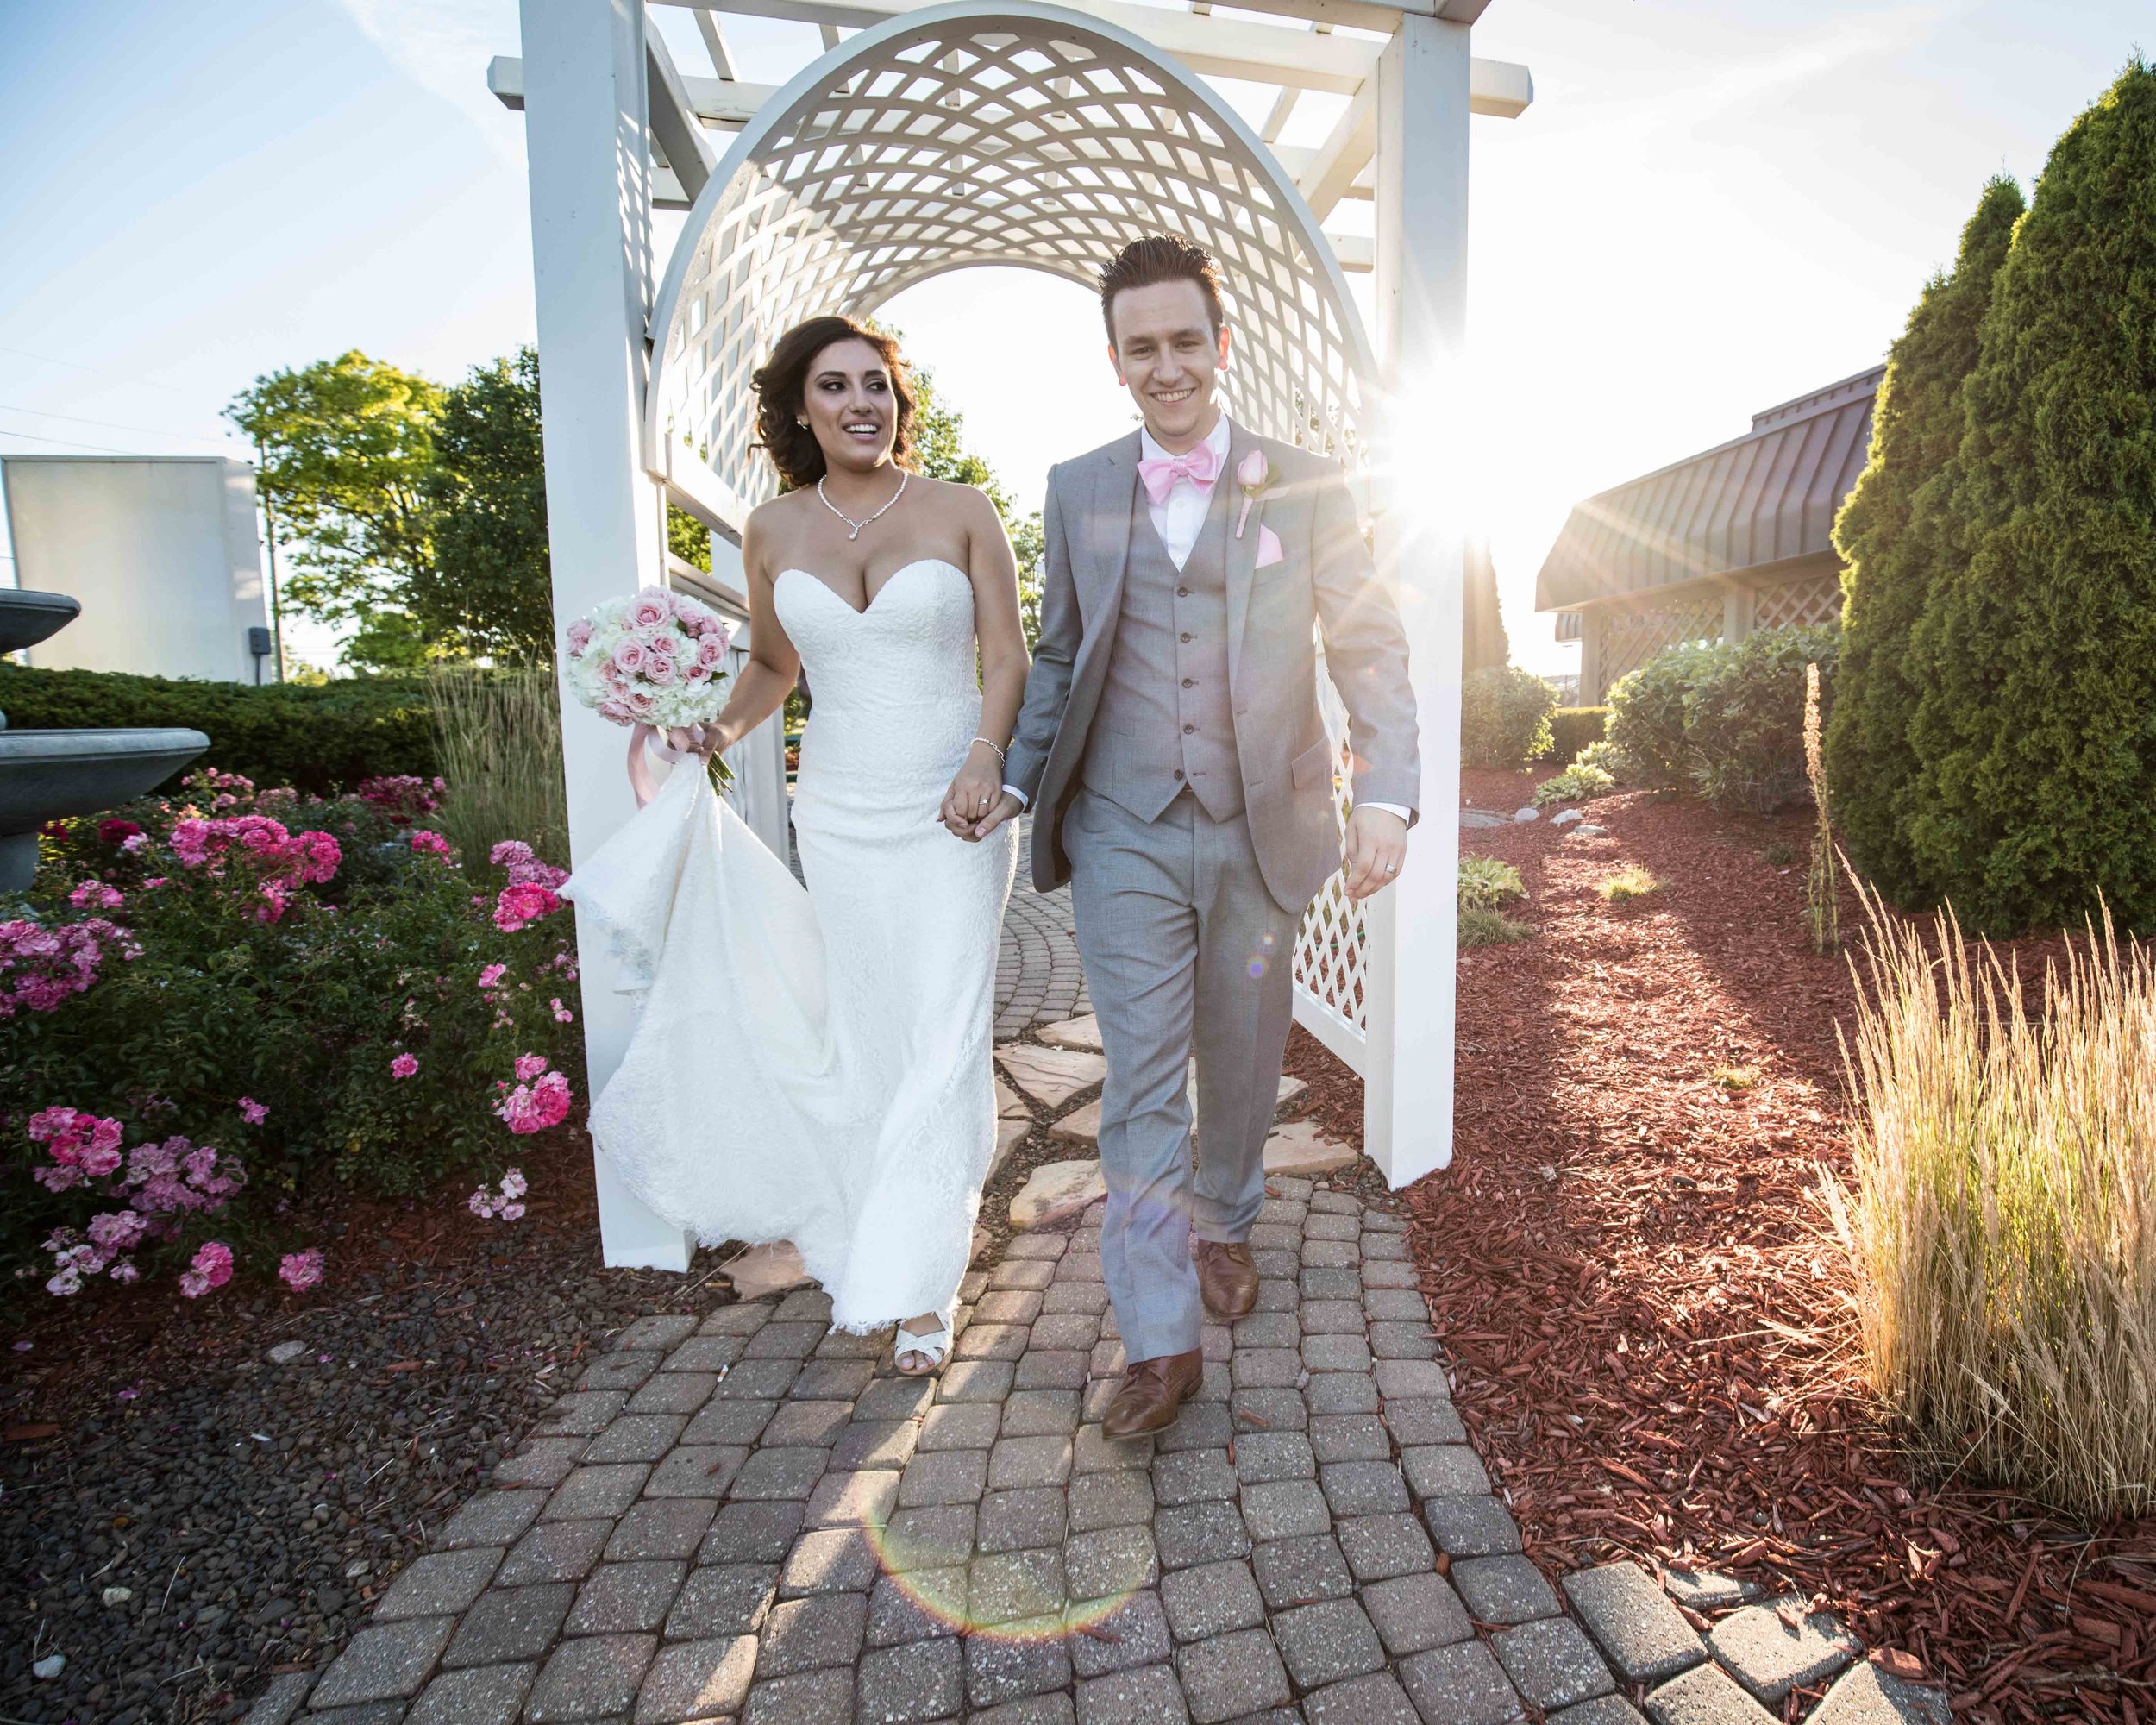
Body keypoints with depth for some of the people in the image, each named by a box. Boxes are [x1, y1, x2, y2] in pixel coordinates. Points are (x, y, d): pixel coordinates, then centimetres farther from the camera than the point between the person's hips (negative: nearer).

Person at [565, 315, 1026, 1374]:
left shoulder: (961, 513, -1)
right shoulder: (773, 532, 7)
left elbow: (1008, 659, -1)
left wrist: (986, 760, -16)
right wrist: (721, 730, 0)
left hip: (951, 812, -2)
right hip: (838, 815, 3)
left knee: (942, 1037, -4)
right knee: (869, 1027, 11)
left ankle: (914, 1285, 8)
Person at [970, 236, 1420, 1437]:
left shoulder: (1307, 489, 1)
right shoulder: (1079, 491, 6)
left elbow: (1371, 651, -2)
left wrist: (1386, 796, -16)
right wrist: (1016, 778, 3)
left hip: (1259, 831, 0)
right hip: (1124, 836, 0)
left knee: (1242, 1062, 15)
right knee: (1141, 1082, 0)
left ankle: (1225, 1224, 43)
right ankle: (1160, 1339, 11)